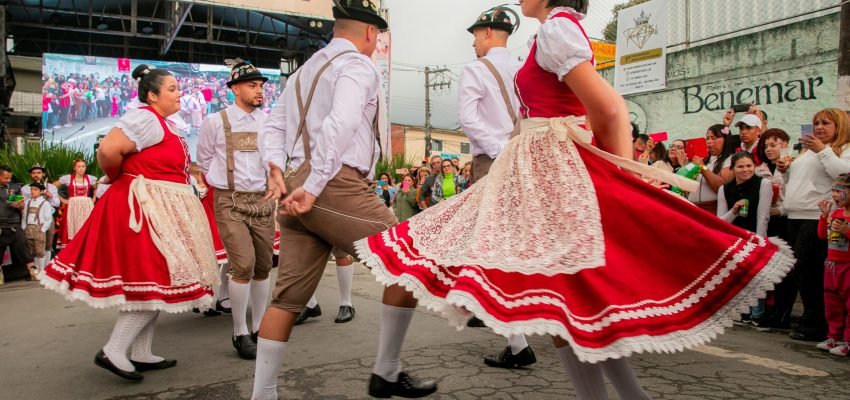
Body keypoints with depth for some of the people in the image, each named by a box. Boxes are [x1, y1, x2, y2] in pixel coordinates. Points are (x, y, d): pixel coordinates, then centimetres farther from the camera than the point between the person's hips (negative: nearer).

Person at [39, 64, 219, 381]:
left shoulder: (161, 124, 18)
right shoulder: (145, 119, -14)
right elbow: (107, 149, -23)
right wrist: (118, 179, -8)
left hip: (159, 210, 10)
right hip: (143, 208, -10)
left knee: (155, 281, 11)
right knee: (156, 281, -10)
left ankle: (140, 354, 18)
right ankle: (113, 351, -2)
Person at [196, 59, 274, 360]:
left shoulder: (268, 122, 7)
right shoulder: (216, 122, -1)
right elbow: (204, 160, 11)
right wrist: (225, 183, 13)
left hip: (263, 201, 4)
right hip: (230, 202, -3)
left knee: (263, 266, 6)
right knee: (243, 265, -13)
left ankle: (258, 328, 21)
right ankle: (240, 333, 3)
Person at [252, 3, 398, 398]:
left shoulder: (305, 70, 28)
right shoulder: (357, 65, 0)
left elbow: (273, 125, 21)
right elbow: (340, 124, -17)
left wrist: (275, 168, 5)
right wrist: (313, 187, -19)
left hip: (296, 186, 9)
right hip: (337, 186, -9)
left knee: (289, 295, 9)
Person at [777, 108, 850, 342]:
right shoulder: (808, 150, 24)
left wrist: (823, 151, -17)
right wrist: (785, 171, 13)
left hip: (818, 218, -8)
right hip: (796, 217, 8)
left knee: (806, 269, -11)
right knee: (800, 270, 9)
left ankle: (814, 326, -1)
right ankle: (812, 321, 19)